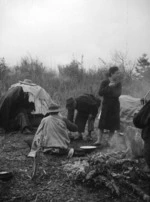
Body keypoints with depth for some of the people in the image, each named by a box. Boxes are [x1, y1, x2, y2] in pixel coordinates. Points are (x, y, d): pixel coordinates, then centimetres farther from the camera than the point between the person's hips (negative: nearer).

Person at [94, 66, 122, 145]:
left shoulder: (118, 83, 4)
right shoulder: (105, 82, -5)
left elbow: (118, 94, -8)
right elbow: (100, 93, -15)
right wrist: (109, 86, -20)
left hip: (115, 106, 3)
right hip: (106, 105, -3)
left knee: (113, 125, 5)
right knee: (102, 124, -2)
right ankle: (99, 140, 4)